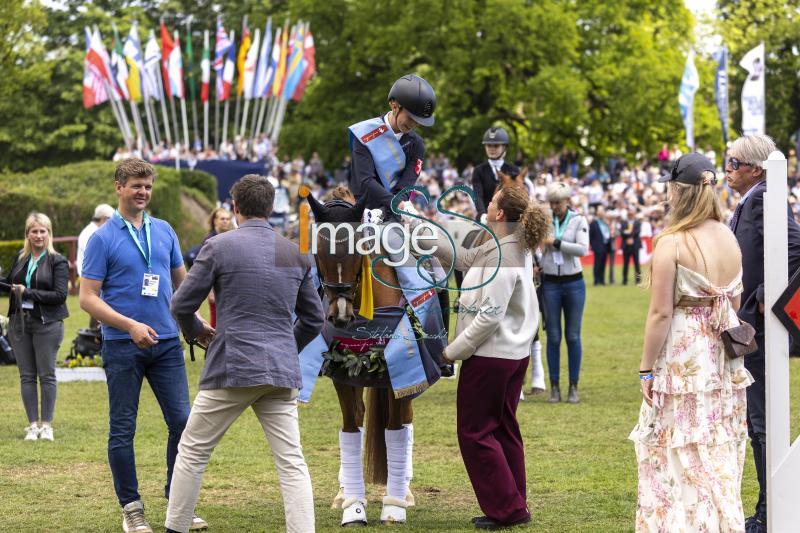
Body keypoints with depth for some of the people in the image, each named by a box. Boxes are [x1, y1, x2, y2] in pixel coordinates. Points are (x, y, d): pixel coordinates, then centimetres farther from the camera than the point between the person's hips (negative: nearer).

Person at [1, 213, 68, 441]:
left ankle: (46, 424, 7)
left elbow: (60, 295, -14)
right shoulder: (20, 258, 10)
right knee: (26, 375, 6)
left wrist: (28, 293, -17)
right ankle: (33, 424, 11)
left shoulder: (57, 261, -5)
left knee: (46, 375, 0)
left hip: (46, 324, -5)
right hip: (19, 322, 5)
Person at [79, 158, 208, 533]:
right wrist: (130, 326, -18)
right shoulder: (103, 239, -4)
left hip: (167, 343, 4)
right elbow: (88, 298, -7)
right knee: (123, 429, 2)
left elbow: (182, 283, 20)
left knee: (182, 421, 1)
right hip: (122, 346, -4)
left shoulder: (165, 231, 10)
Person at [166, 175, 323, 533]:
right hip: (282, 373, 3)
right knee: (292, 463, 2)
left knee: (192, 452, 11)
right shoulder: (296, 254, 8)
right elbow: (314, 319, 15)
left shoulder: (219, 247, -4)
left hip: (232, 370, -3)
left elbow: (181, 304, 1)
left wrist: (195, 331, 21)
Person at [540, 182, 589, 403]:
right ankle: (554, 387, 7)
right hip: (551, 284, 1)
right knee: (553, 337, 2)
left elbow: (583, 249, -15)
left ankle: (574, 387, 9)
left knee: (573, 336, 2)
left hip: (574, 283, -1)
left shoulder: (578, 221, -2)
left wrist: (556, 243, -18)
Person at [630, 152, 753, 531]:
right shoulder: (729, 237, 4)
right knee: (721, 452, 13)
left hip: (684, 356, -6)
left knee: (680, 454, 2)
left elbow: (661, 313, -15)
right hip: (725, 357, 6)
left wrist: (647, 368, -9)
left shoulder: (672, 242, -15)